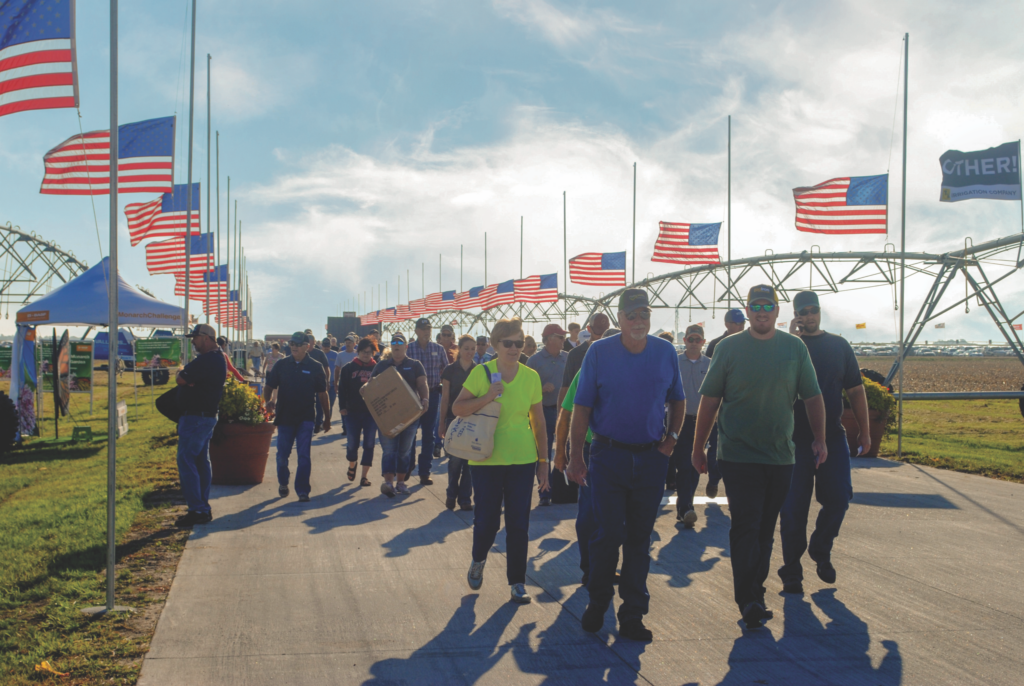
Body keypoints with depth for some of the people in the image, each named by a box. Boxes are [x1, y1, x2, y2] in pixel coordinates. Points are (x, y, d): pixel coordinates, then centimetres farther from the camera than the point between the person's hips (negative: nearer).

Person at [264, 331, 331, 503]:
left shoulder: (315, 367, 0)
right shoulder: (282, 365, 4)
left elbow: (322, 394, 5)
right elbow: (269, 386, 9)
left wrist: (327, 417, 8)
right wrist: (268, 401, -12)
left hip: (305, 418, -2)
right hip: (284, 417, 2)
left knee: (304, 456, -6)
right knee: (282, 454, 10)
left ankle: (303, 491, 0)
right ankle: (283, 483, 34)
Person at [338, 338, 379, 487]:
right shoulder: (348, 368, 1)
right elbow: (342, 389, 0)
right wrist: (342, 407, -7)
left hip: (372, 413, 1)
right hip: (353, 412, 0)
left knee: (369, 444, 0)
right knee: (353, 443, 5)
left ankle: (364, 476, 8)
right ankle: (352, 465, 35)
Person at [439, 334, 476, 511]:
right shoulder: (450, 370, 2)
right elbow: (445, 398, 3)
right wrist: (442, 422, 1)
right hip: (454, 419, -1)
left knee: (469, 460, 0)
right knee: (455, 458, -6)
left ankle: (465, 498, 9)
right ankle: (451, 494, 14)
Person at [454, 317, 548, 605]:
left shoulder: (531, 377, 2)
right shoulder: (481, 373, -4)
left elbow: (538, 422, 7)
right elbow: (458, 408, -3)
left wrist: (543, 461, 7)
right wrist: (487, 397, -18)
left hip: (523, 459, 2)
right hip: (487, 459, -1)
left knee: (518, 524, 2)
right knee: (487, 520, 2)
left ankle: (517, 582, 16)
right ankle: (478, 561, 34)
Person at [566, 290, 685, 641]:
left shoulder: (666, 352, 3)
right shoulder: (599, 352, -4)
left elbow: (677, 399, 16)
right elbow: (581, 407, -3)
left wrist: (672, 437, 2)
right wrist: (575, 457, -6)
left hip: (651, 457, 2)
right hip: (609, 455, -2)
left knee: (639, 538, 8)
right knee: (608, 534, -1)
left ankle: (633, 616, 17)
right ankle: (598, 602, 22)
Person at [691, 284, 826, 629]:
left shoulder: (795, 348, 6)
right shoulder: (729, 347, -1)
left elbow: (812, 396, 10)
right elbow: (709, 399, 2)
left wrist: (819, 439, 3)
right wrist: (698, 447, 2)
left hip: (780, 456, 3)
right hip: (738, 455, -3)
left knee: (765, 530, 12)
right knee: (745, 527, -8)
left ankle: (754, 593, 24)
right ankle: (749, 602, -5)